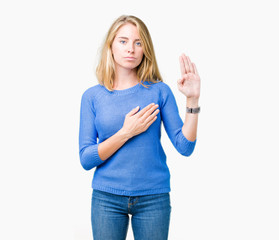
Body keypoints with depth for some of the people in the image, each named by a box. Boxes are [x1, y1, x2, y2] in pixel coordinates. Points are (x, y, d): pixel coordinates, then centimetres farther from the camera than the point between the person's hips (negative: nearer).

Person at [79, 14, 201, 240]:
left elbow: (185, 147, -5)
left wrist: (193, 100, -14)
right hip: (106, 197, 0)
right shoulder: (92, 96, 0)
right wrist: (126, 132, -16)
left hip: (153, 198, 0)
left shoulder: (159, 91, -1)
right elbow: (86, 159, -5)